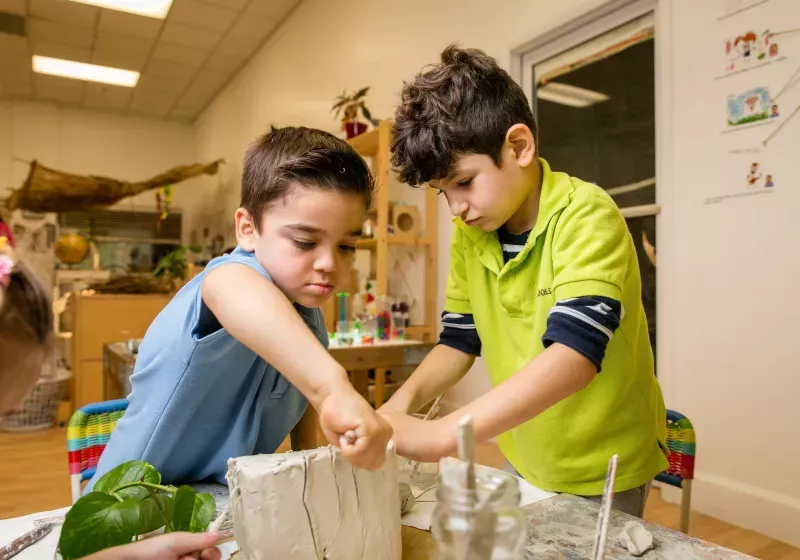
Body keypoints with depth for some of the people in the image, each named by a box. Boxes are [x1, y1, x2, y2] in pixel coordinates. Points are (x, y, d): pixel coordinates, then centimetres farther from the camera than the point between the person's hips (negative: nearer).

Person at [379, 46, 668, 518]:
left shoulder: (586, 217, -24)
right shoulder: (469, 235, -5)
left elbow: (574, 353, -36)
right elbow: (459, 339, 0)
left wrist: (440, 435, -42)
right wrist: (403, 402, -18)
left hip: (604, 470, -5)